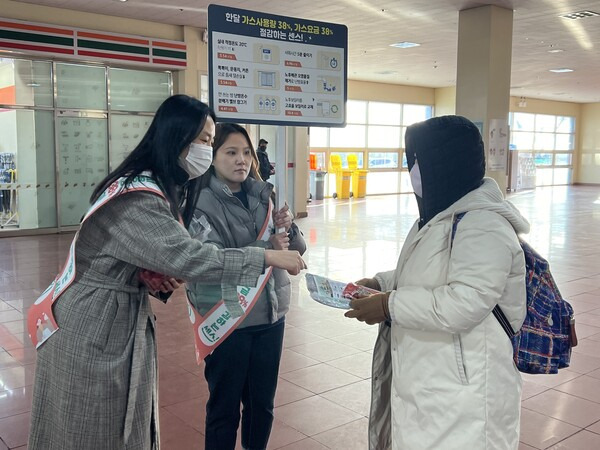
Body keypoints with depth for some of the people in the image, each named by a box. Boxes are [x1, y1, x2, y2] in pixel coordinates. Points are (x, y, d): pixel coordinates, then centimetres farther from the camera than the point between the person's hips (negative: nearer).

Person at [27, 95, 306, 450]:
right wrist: (269, 258, -27)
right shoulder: (137, 197, -26)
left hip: (125, 318, 9)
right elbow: (189, 257, -33)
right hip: (96, 327, -9)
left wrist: (158, 277, -11)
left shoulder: (160, 189, 7)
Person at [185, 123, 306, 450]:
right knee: (224, 407, 11)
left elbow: (298, 248, 5)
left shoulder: (263, 195, 3)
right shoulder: (201, 202, -12)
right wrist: (267, 248, -28)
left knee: (263, 403, 18)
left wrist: (288, 228, -16)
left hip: (271, 313, 5)